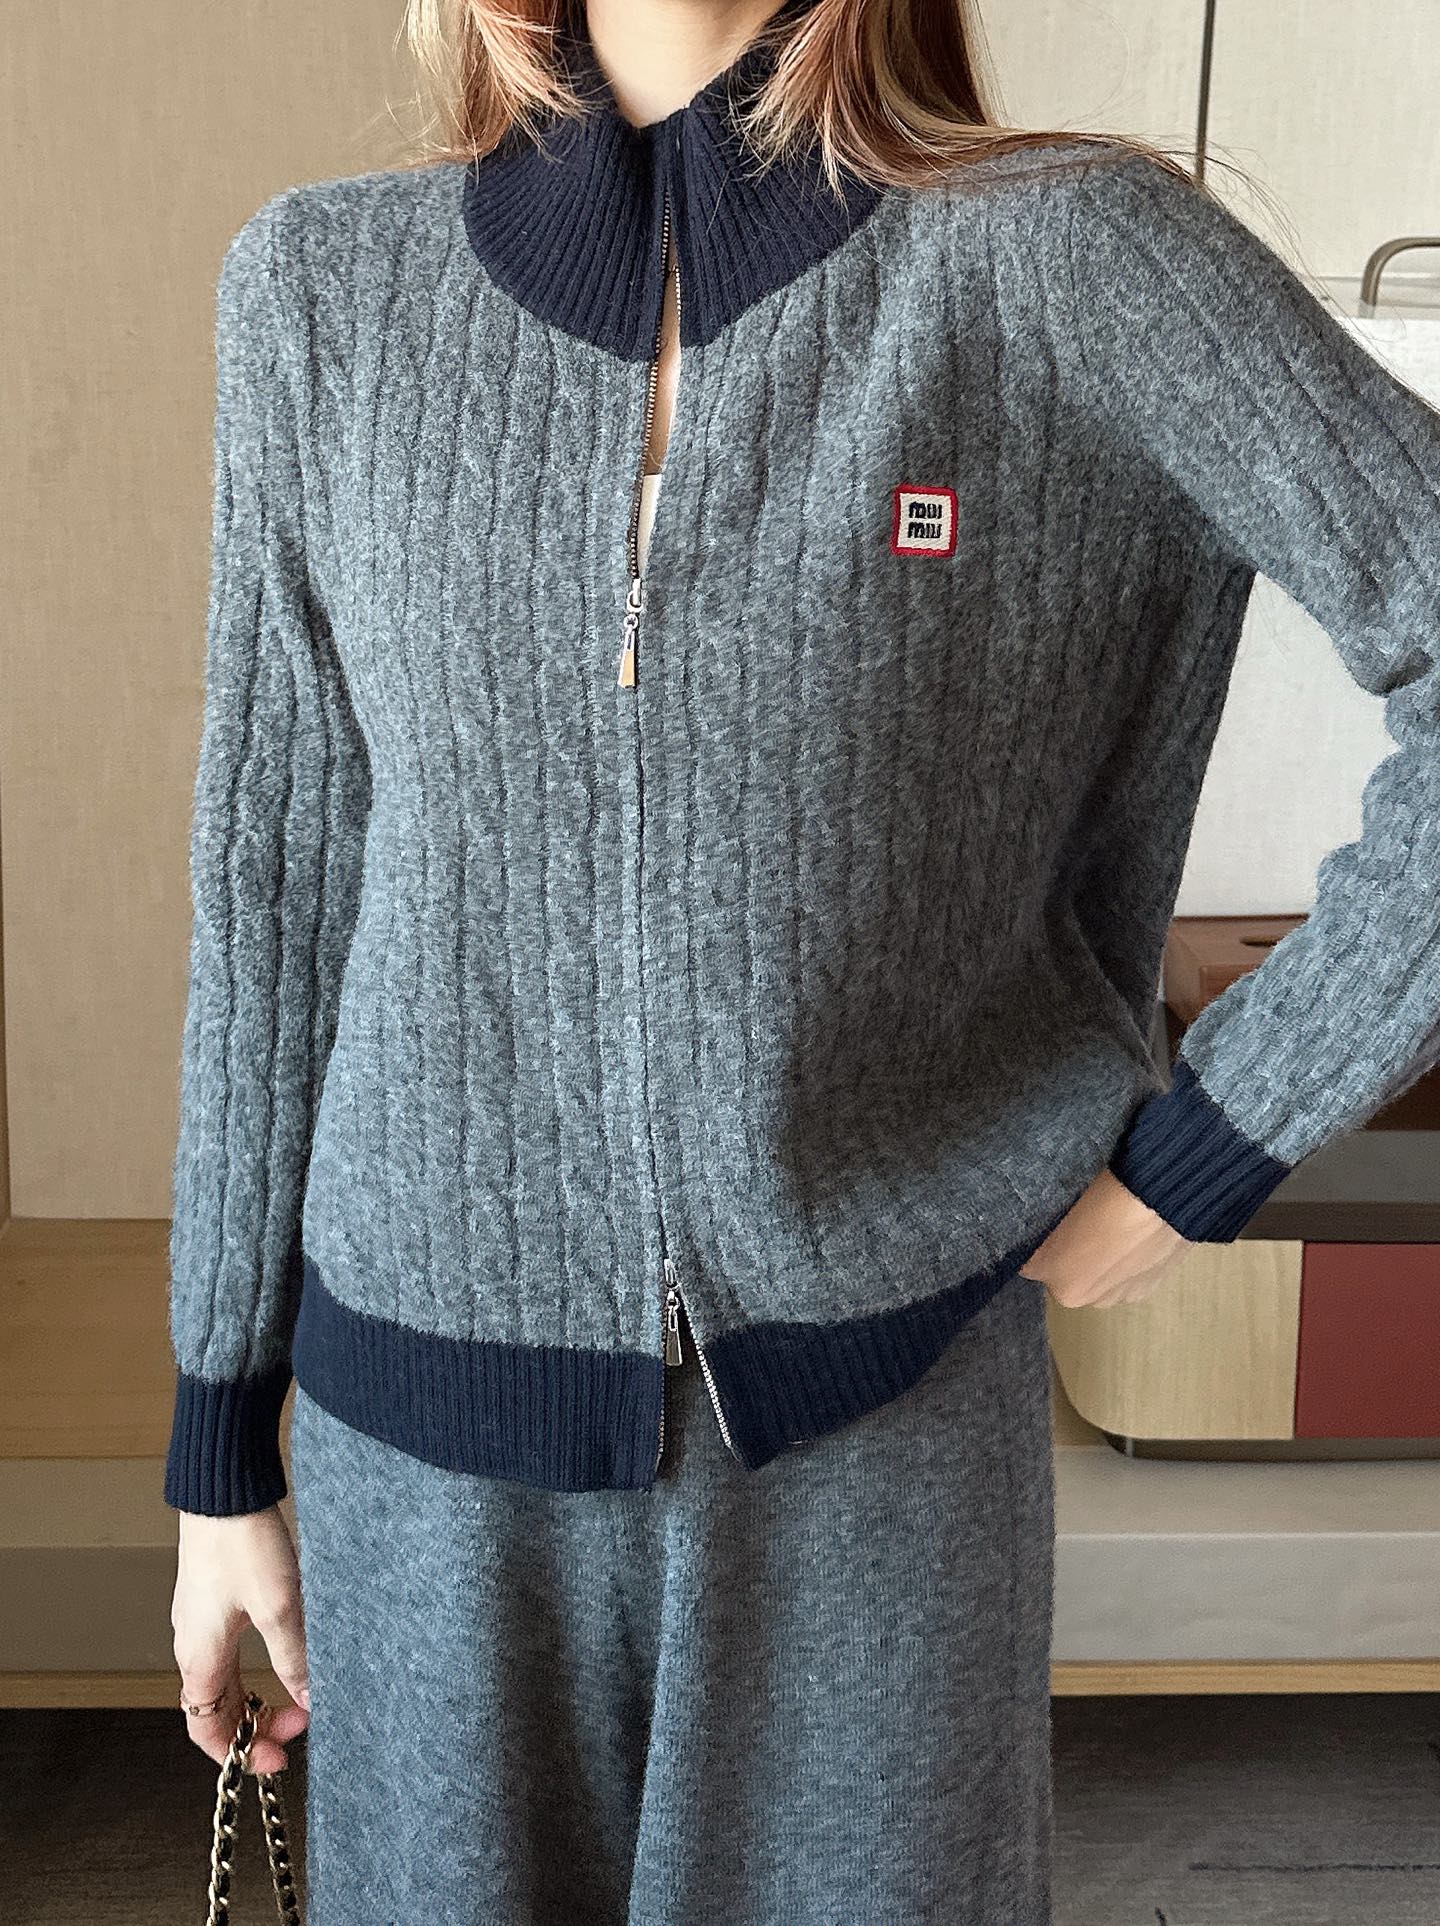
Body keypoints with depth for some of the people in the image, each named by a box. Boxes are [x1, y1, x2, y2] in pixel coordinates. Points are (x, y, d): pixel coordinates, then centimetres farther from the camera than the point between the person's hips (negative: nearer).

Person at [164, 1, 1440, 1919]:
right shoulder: (327, 286, -1)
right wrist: (222, 1445, 6)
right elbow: (278, 882, 2)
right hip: (435, 1428, 2)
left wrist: (1202, 1151, -11)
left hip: (881, 1418, -1)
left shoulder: (1074, 253, -10)